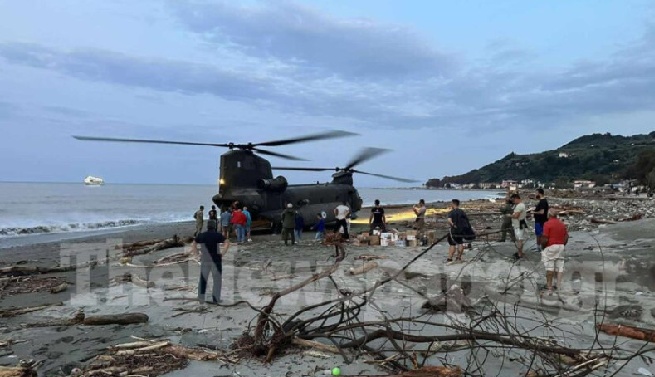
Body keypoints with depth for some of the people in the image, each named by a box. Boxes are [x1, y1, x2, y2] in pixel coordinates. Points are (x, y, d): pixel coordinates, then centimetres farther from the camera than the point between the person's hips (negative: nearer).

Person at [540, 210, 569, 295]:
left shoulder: (547, 224, -12)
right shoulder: (562, 224, 8)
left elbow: (545, 239, -17)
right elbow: (566, 237, 8)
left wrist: (542, 246, 0)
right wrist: (562, 245, 18)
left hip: (550, 247, -6)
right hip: (561, 247, 6)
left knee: (549, 268, 0)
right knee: (560, 267, 9)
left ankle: (549, 287, 1)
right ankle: (559, 286, 9)